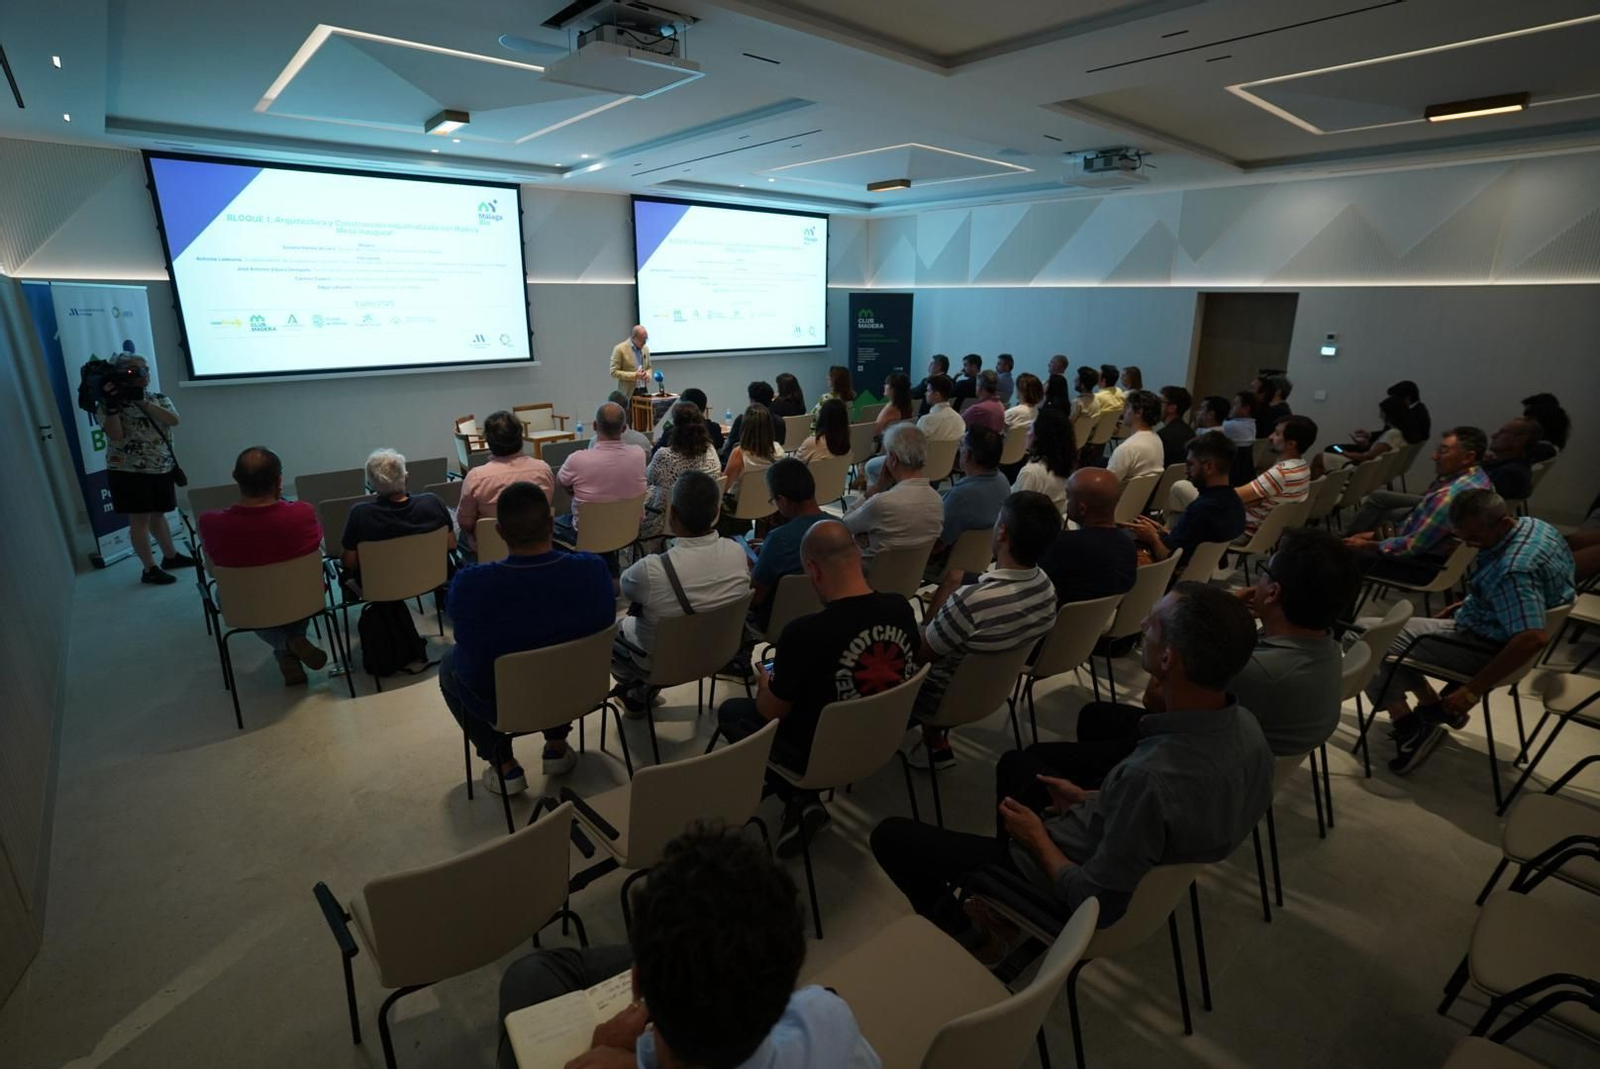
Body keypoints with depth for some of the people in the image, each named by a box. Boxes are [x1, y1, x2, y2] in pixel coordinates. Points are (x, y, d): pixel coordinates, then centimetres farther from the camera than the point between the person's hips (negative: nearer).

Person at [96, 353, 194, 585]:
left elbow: (173, 420, -12)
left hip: (162, 469, 4)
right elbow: (116, 436, -16)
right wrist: (112, 406, -23)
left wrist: (142, 400, -18)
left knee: (158, 514, 17)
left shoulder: (159, 399, 7)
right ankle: (149, 569, 3)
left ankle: (170, 556, 30)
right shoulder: (108, 404, -5)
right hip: (128, 472, -4)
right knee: (140, 518, -2)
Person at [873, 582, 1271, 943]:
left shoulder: (1150, 778, -40)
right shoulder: (1245, 726, -15)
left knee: (891, 835, 2)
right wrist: (1091, 798, 5)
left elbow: (1098, 906, -28)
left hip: (1064, 887, -8)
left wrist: (1038, 840, -12)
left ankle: (963, 933, 23)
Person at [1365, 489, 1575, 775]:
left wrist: (1474, 691, -32)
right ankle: (1434, 707, 18)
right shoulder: (1532, 525, -1)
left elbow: (1533, 639, -38)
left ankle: (1410, 728, -7)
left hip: (1483, 645, -10)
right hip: (1497, 625, 10)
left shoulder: (1513, 570, -32)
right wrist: (1463, 606, 14)